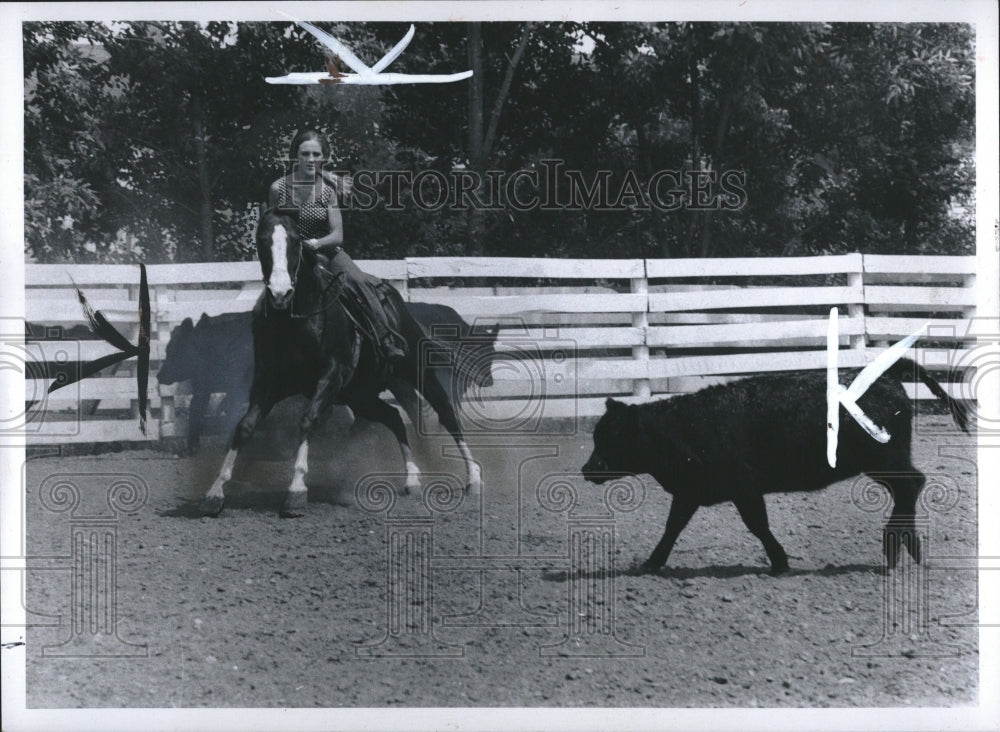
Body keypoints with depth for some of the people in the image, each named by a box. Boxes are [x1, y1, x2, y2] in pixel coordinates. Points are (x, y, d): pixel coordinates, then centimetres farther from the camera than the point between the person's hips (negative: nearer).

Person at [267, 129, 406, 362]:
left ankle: (387, 342, -25)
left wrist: (316, 243, -24)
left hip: (326, 252, 1)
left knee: (359, 281, -25)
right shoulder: (279, 189, -4)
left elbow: (338, 235, -6)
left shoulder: (328, 188, -1)